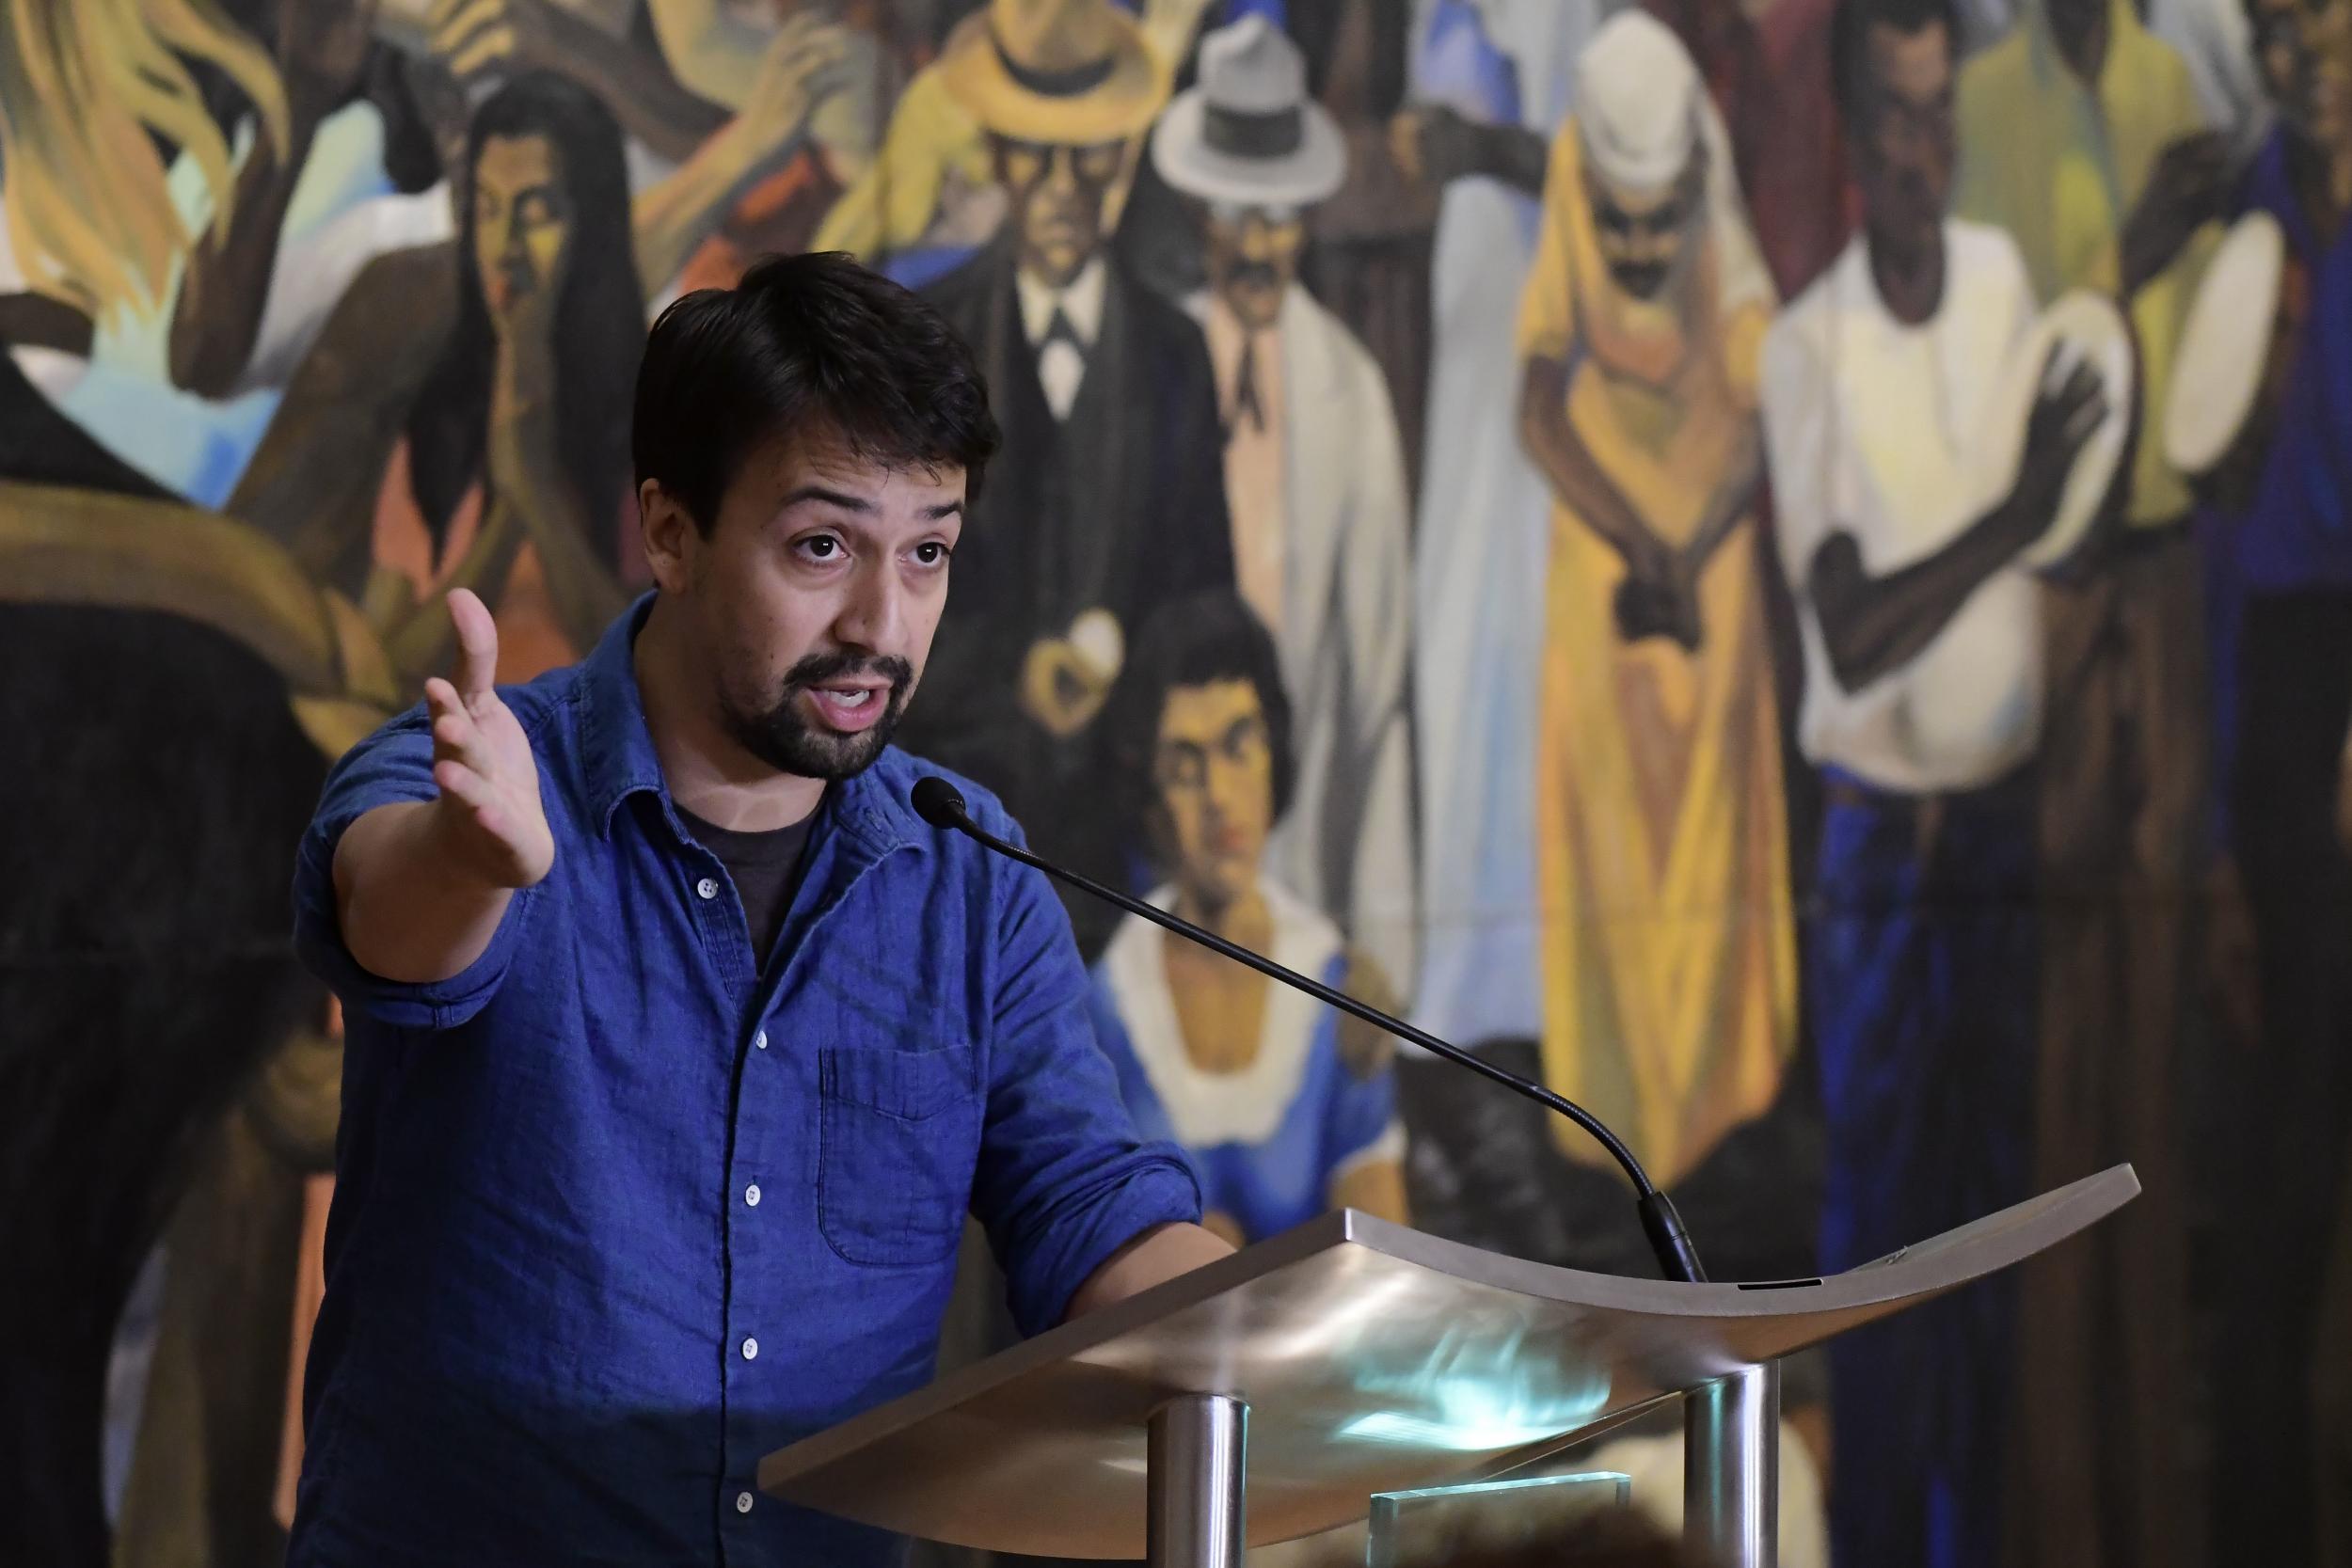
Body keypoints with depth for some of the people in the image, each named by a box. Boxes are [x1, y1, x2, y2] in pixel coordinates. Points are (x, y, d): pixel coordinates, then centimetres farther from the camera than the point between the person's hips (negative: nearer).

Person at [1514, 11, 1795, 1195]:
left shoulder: (1731, 278, -19)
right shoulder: (1565, 263, -17)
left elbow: (1756, 435, -18)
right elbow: (1542, 420, -17)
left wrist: (1686, 560, -31)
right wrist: (1635, 545, -28)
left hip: (1714, 563, 0)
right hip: (1599, 562, 0)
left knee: (1705, 817, 8)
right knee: (1608, 818, 4)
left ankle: (1710, 1078, 23)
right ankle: (1620, 1087, 15)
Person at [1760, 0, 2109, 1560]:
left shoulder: (2005, 279, 2)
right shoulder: (1809, 348, -14)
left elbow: (2050, 551, 8)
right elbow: (1851, 635, -22)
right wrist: (2009, 519, -32)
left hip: (2009, 811, 4)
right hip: (1882, 835, -4)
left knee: (1997, 1197, 11)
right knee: (1880, 1212, 2)